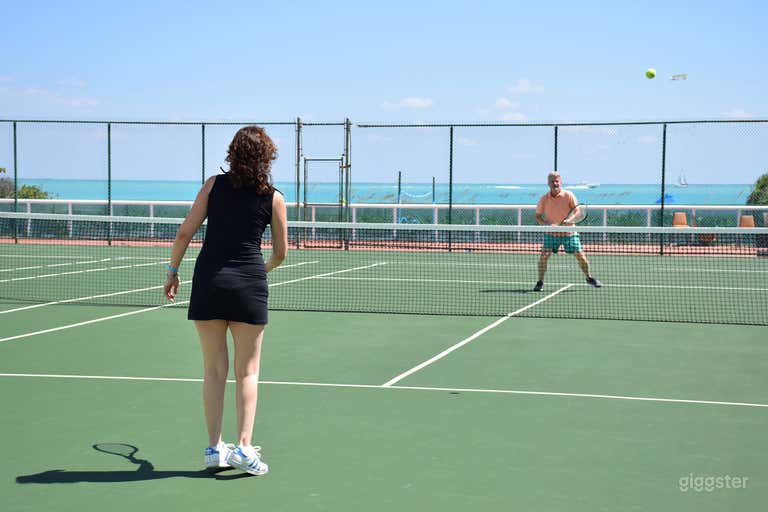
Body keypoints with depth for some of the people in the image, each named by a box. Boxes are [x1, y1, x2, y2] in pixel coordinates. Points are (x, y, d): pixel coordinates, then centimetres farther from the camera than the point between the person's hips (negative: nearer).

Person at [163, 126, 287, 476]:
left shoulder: (214, 185, 4)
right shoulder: (273, 198, 3)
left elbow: (185, 233, 1)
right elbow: (281, 252, 10)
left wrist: (173, 271, 12)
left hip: (208, 279, 1)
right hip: (249, 283, -1)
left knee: (214, 369, 9)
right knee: (247, 371, 6)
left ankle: (214, 447, 11)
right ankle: (243, 446, -2)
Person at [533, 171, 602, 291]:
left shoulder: (568, 195, -9)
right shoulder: (544, 199, -5)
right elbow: (538, 216, 1)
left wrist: (570, 220, -27)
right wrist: (547, 224, -18)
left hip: (569, 232, -1)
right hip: (551, 233, 1)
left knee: (579, 254, -2)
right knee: (544, 255, -14)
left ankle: (589, 277, 21)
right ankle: (540, 282, -2)